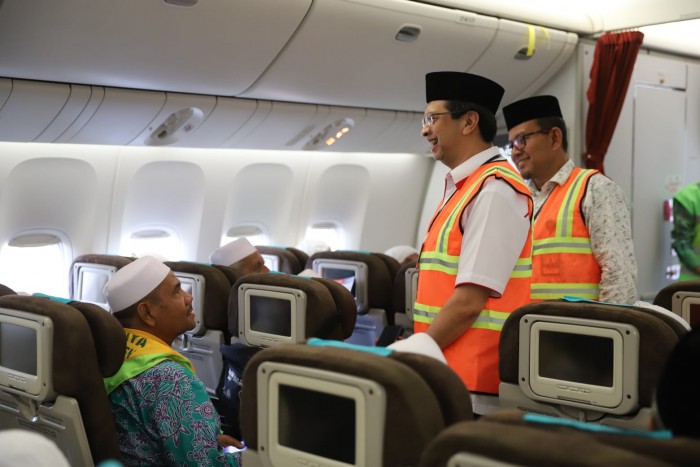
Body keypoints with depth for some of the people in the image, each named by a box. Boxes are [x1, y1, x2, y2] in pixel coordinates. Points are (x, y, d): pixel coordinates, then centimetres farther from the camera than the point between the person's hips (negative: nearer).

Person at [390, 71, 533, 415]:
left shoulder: (496, 190, -13)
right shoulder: (460, 188, 15)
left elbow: (470, 301, -19)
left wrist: (410, 354, -13)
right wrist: (414, 346, 10)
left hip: (471, 382, -8)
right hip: (443, 372, 8)